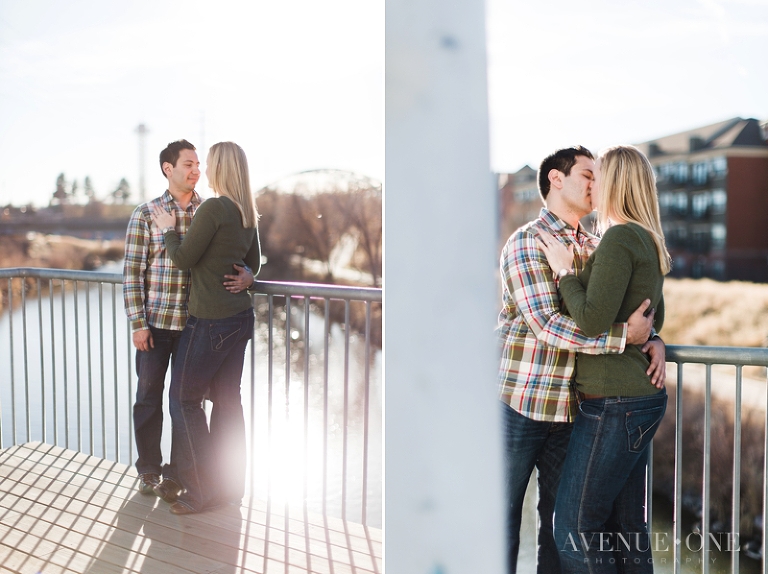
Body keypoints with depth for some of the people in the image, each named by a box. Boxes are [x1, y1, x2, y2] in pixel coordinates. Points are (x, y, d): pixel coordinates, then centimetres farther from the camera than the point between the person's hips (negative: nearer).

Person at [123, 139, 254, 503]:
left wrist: (246, 275, -15)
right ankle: (148, 469, 28)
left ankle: (175, 472, 24)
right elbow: (132, 272, -4)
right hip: (155, 322, -1)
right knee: (149, 396, 10)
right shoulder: (145, 215, -4)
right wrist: (137, 323, -8)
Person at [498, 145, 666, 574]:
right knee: (504, 514, 6)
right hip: (520, 404, -6)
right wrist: (624, 335, -23)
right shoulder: (527, 243, -11)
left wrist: (653, 340, -6)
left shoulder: (596, 247, 11)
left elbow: (631, 309, 16)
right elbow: (547, 325, -22)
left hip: (569, 407, 6)